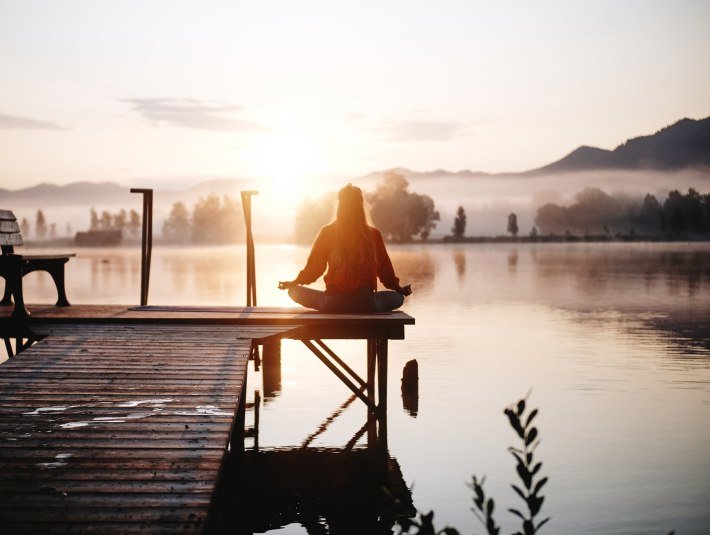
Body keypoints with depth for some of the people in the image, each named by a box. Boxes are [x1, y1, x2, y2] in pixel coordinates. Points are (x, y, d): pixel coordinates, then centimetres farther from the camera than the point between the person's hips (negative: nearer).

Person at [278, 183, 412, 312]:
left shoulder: (327, 232, 1)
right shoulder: (373, 234, 2)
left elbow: (313, 267, 8)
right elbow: (385, 268, 11)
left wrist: (293, 283, 26)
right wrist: (399, 289, 30)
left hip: (333, 303, 0)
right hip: (365, 303, 0)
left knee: (294, 291, 22)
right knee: (398, 297, 27)